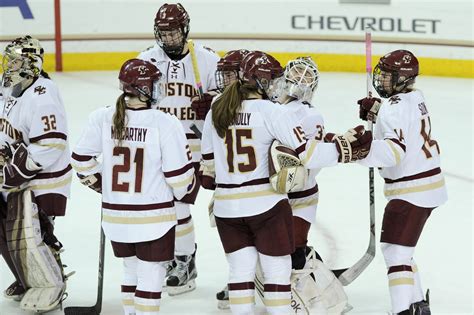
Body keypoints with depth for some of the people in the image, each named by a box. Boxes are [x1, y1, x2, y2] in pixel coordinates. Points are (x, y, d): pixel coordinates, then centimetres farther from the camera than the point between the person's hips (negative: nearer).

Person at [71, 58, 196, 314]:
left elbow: (81, 160, 4)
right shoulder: (165, 124, -17)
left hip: (115, 216, 5)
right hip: (153, 217, -5)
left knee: (131, 270, 22)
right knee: (150, 275, 4)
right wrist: (183, 191, 9)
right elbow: (179, 175, -13)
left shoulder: (102, 118, -6)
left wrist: (100, 183, 21)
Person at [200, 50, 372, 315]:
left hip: (227, 207, 5)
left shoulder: (216, 112, 5)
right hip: (266, 204, -5)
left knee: (241, 270, 12)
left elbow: (209, 162, 12)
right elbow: (307, 153, -16)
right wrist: (350, 147, -10)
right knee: (277, 268, 5)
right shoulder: (272, 112, -11)